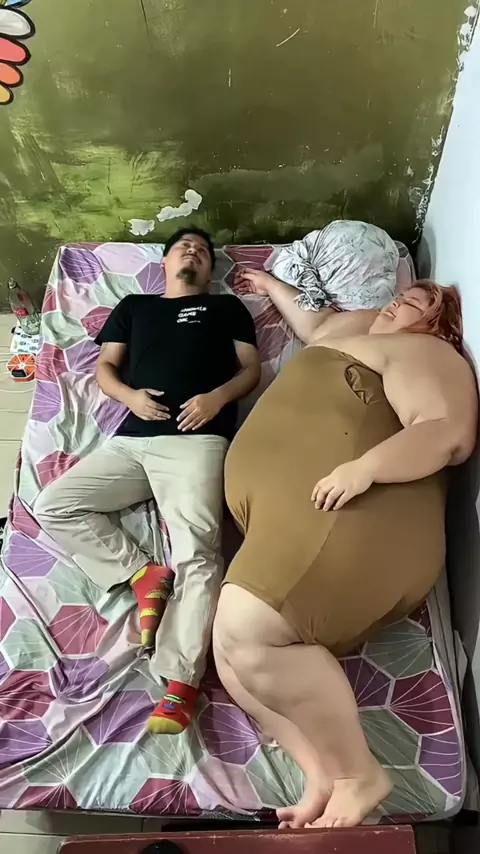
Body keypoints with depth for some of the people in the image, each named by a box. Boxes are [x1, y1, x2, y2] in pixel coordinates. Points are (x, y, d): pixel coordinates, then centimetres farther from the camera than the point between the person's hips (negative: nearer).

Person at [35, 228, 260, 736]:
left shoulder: (226, 307, 22)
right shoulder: (133, 306, 27)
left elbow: (251, 369, 12)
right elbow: (104, 366, 19)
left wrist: (218, 397, -10)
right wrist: (128, 395, -4)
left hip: (197, 440, -4)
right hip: (131, 440, 4)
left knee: (197, 550, -23)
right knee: (53, 507, -10)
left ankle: (181, 682, -22)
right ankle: (144, 575, -7)